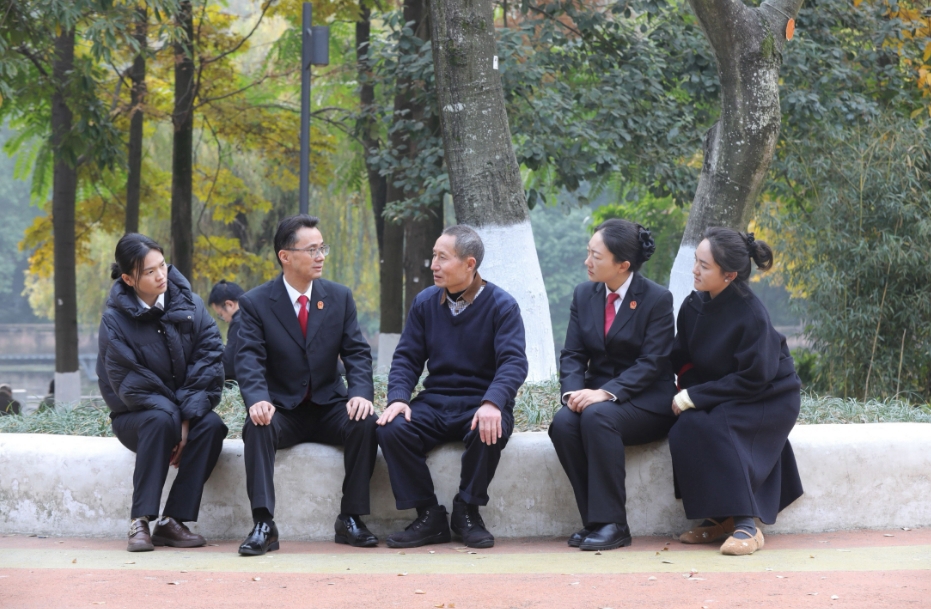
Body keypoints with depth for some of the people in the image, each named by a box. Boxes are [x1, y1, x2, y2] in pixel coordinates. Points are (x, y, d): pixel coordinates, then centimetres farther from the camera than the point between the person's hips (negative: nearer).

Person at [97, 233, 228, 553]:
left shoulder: (189, 304, -2)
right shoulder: (115, 319, -10)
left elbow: (210, 359, -10)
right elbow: (128, 385, -14)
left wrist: (188, 418, -20)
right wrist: (174, 413, -22)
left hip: (188, 411, 2)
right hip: (136, 416, -2)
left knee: (212, 425, -30)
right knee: (161, 421, -35)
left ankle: (172, 521, -27)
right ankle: (140, 522, -31)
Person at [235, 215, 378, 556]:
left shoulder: (340, 298, 6)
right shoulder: (255, 303, -2)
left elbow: (357, 354, -1)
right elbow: (249, 360, -14)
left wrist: (361, 393, -22)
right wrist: (257, 399, -35)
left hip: (329, 406, 2)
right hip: (281, 410, -2)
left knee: (365, 422, -28)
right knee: (258, 426, -34)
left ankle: (351, 519, -19)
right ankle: (263, 524, -35)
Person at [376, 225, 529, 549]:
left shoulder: (501, 304, -4)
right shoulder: (425, 303, 9)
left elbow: (513, 362, -14)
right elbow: (406, 358, 9)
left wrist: (492, 404, -33)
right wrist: (398, 398, -13)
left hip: (481, 404, -3)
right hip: (434, 403, 3)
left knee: (489, 431, -37)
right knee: (391, 429, -25)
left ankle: (467, 510, -11)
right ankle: (429, 516, -13)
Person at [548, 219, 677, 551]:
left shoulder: (657, 299, -8)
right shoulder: (584, 294, 8)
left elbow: (652, 363, -15)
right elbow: (572, 355, 5)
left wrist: (606, 393, -28)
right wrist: (574, 391, -17)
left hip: (645, 402, -5)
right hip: (596, 395, 5)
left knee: (597, 415, -35)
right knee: (563, 422, -28)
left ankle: (611, 524, -30)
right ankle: (593, 520, -20)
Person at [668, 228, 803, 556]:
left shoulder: (751, 315, -24)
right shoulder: (694, 305, -4)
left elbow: (754, 379, -23)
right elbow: (683, 357, 9)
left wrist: (696, 396, -22)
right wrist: (686, 391, -12)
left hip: (769, 401, -6)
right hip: (721, 401, 6)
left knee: (712, 428, -33)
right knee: (684, 429, -24)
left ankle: (746, 525, -27)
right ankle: (718, 518, -10)